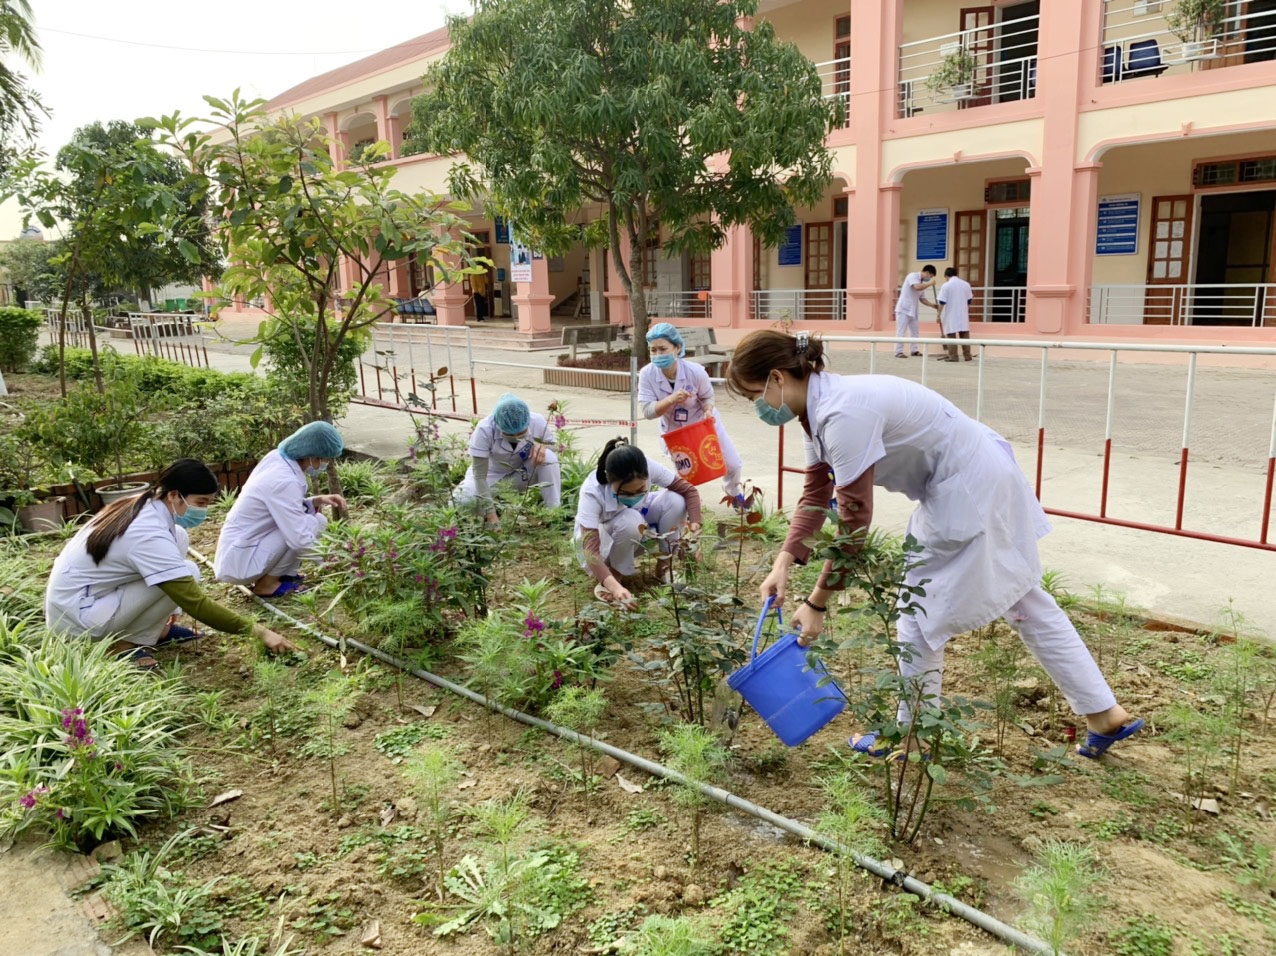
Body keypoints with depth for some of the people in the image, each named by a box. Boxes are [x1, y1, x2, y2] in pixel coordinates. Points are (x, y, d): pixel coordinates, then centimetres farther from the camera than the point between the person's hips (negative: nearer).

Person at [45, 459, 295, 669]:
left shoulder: (142, 506, -2)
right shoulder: (150, 535, -27)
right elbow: (196, 603, -28)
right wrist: (257, 631, -26)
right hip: (76, 616, -9)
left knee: (179, 537, 1)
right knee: (188, 573, -20)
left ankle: (155, 629, 7)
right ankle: (128, 643, -5)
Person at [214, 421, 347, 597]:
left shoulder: (277, 457, 0)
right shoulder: (285, 481, -26)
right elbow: (301, 540, -27)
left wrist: (316, 501, 1)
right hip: (239, 562, -9)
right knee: (315, 522, -15)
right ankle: (267, 583, -4)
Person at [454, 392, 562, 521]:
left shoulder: (537, 422, -26)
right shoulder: (484, 430, -33)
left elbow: (552, 443, -3)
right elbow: (479, 475, -30)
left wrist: (542, 446, -29)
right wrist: (491, 515, -36)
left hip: (523, 472, 1)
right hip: (493, 472, -1)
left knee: (549, 457, -30)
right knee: (462, 500, -29)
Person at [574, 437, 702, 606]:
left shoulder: (649, 468, -29)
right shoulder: (592, 492, -37)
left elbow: (689, 490, -19)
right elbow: (590, 550, -41)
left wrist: (695, 526, -36)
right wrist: (614, 586, -55)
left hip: (637, 533, 4)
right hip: (600, 538, -4)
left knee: (675, 500, -23)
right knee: (630, 521, -38)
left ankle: (664, 564, -2)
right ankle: (615, 575, -12)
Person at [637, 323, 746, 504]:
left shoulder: (695, 371, -29)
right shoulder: (646, 374, -26)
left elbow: (707, 396, -11)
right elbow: (647, 410, -27)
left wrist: (708, 411, -34)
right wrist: (671, 399, -43)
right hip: (673, 430, 0)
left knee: (733, 465, 11)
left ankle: (732, 493, 45)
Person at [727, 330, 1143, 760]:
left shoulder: (844, 415, -28)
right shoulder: (820, 406, 2)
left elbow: (853, 520, -26)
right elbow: (816, 494, 6)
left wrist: (817, 602, -20)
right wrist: (783, 563, -4)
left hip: (967, 492, -10)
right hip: (985, 480, 10)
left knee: (920, 614, 4)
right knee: (1028, 603, 19)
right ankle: (1106, 714, 31)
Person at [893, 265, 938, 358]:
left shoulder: (922, 283, 13)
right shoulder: (913, 276, -12)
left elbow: (922, 298, 16)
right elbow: (917, 287, -30)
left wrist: (933, 305, 4)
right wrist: (930, 283, -17)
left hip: (912, 310, 9)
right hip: (903, 309, -9)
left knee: (914, 331, 10)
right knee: (901, 331, -7)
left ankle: (914, 350, 17)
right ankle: (898, 352, -4)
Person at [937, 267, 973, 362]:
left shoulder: (946, 285, -8)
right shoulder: (966, 284, 7)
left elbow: (942, 303, -11)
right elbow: (969, 301, 12)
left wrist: (939, 315, -3)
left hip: (950, 315, -4)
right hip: (963, 315, 4)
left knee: (951, 336, 0)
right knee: (965, 335, 10)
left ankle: (953, 356, -3)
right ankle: (967, 355, 11)